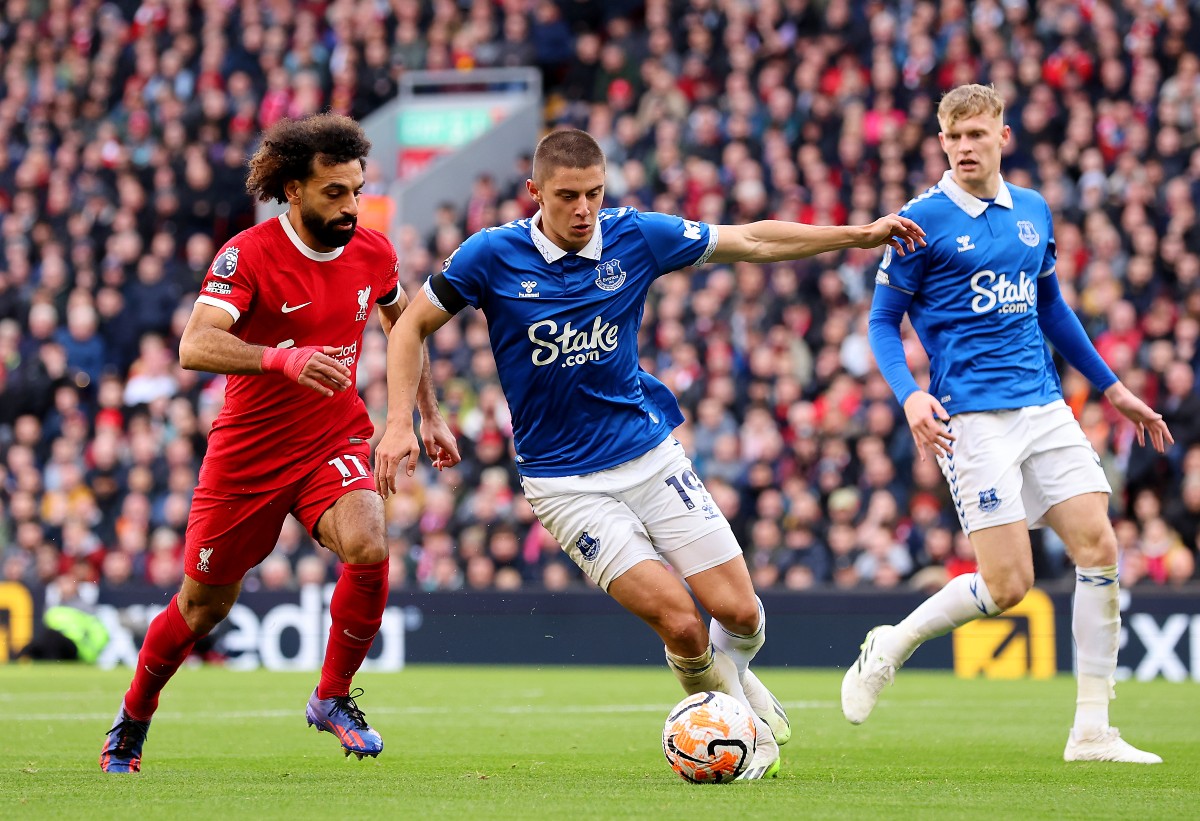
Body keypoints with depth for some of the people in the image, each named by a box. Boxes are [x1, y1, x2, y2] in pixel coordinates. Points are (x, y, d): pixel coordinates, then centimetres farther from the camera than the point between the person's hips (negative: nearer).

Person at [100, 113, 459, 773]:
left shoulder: (373, 252, -3)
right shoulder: (247, 255, -19)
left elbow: (403, 322, 20)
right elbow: (195, 346, -34)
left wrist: (429, 415, 21)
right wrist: (282, 358, -49)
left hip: (335, 442, 3)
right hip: (248, 451, -3)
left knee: (369, 549, -27)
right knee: (204, 604, 8)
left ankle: (332, 697, -5)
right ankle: (132, 720, 35)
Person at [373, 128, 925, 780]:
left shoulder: (634, 236, -5)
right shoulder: (493, 256, -12)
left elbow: (755, 241, 5)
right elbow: (412, 326, 0)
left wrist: (862, 234, 4)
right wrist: (398, 424, -11)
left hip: (650, 453, 3)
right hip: (564, 481, -3)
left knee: (739, 612, -5)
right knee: (681, 623, -16)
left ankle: (733, 676, 31)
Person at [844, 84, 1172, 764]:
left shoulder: (1034, 211, 12)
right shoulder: (923, 220, -5)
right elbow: (883, 322, -1)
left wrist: (1112, 387, 27)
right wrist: (910, 394, -18)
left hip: (1045, 407, 6)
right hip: (973, 418, -6)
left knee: (1099, 547, -7)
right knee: (1007, 585, -12)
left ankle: (1093, 731, 0)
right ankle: (890, 648, 14)